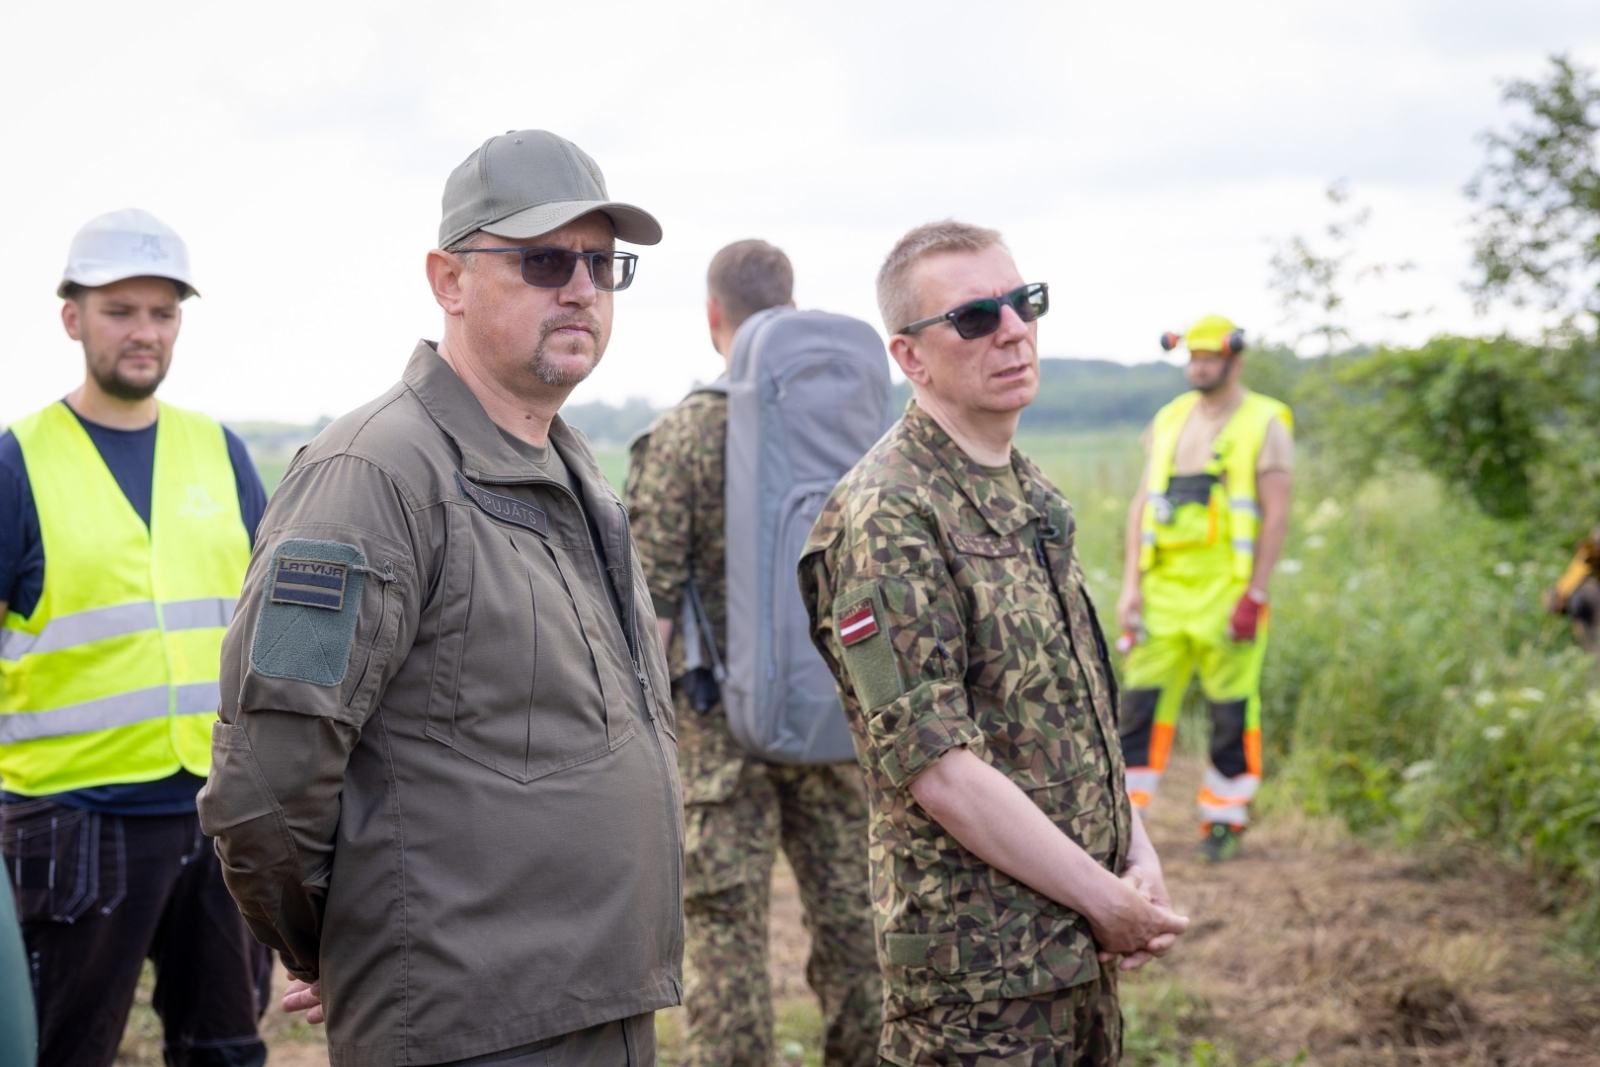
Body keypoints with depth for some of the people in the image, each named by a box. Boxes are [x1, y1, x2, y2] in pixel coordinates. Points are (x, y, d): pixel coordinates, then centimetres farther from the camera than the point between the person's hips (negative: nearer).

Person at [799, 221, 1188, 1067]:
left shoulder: (1026, 490, 11)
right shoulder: (886, 519, -17)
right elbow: (936, 769, -22)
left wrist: (1139, 861, 3)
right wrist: (1108, 901, -15)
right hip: (980, 975, -8)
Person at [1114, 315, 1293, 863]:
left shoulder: (1264, 424, -2)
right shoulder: (1169, 420, 13)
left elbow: (1276, 514, -7)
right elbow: (1142, 504, 13)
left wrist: (1255, 595, -13)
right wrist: (1131, 585, 5)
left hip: (1227, 588, -4)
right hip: (1165, 586, 4)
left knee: (1232, 710, 1)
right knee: (1141, 701, 0)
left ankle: (1225, 821, 13)